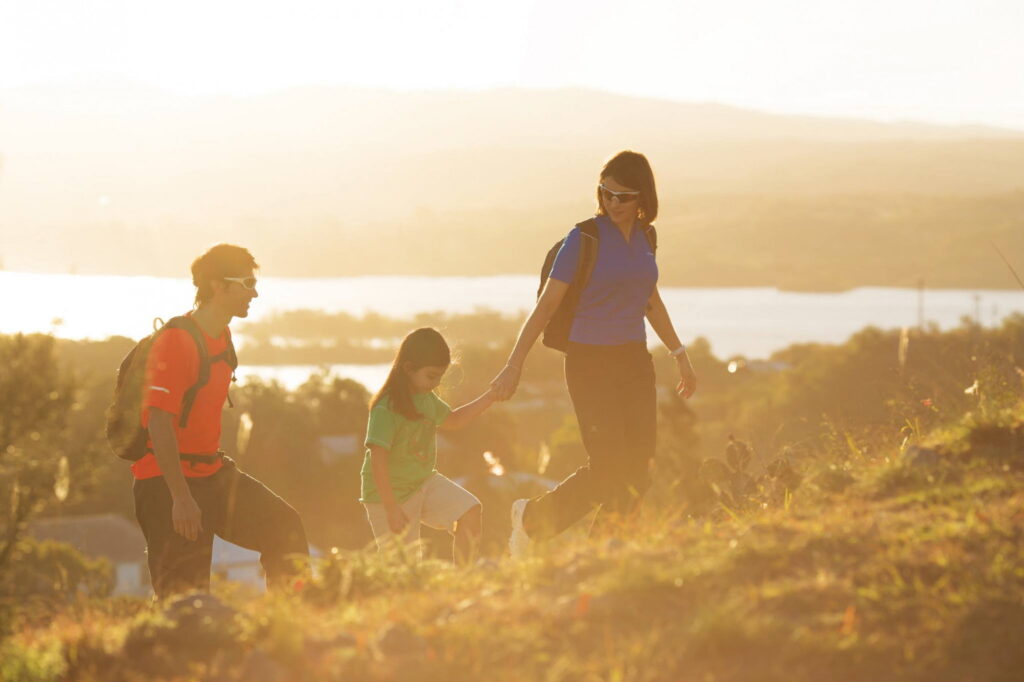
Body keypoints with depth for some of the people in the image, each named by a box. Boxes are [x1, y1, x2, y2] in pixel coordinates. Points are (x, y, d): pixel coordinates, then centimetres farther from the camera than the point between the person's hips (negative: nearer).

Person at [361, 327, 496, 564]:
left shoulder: (427, 398, 3)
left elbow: (452, 420, 24)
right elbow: (378, 460, -27)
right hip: (391, 494, -8)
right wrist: (391, 508, -29)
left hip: (425, 481, 8)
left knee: (470, 512, -11)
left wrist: (489, 397, 17)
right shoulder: (386, 409, -24)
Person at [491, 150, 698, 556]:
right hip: (590, 362, -6)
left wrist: (680, 355, 25)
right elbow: (547, 303, -11)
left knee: (637, 472, 2)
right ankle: (531, 517, 9)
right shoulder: (585, 238, -11)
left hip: (634, 362, 6)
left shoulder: (645, 237, 8)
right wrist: (515, 365, -15)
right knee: (607, 470, -11)